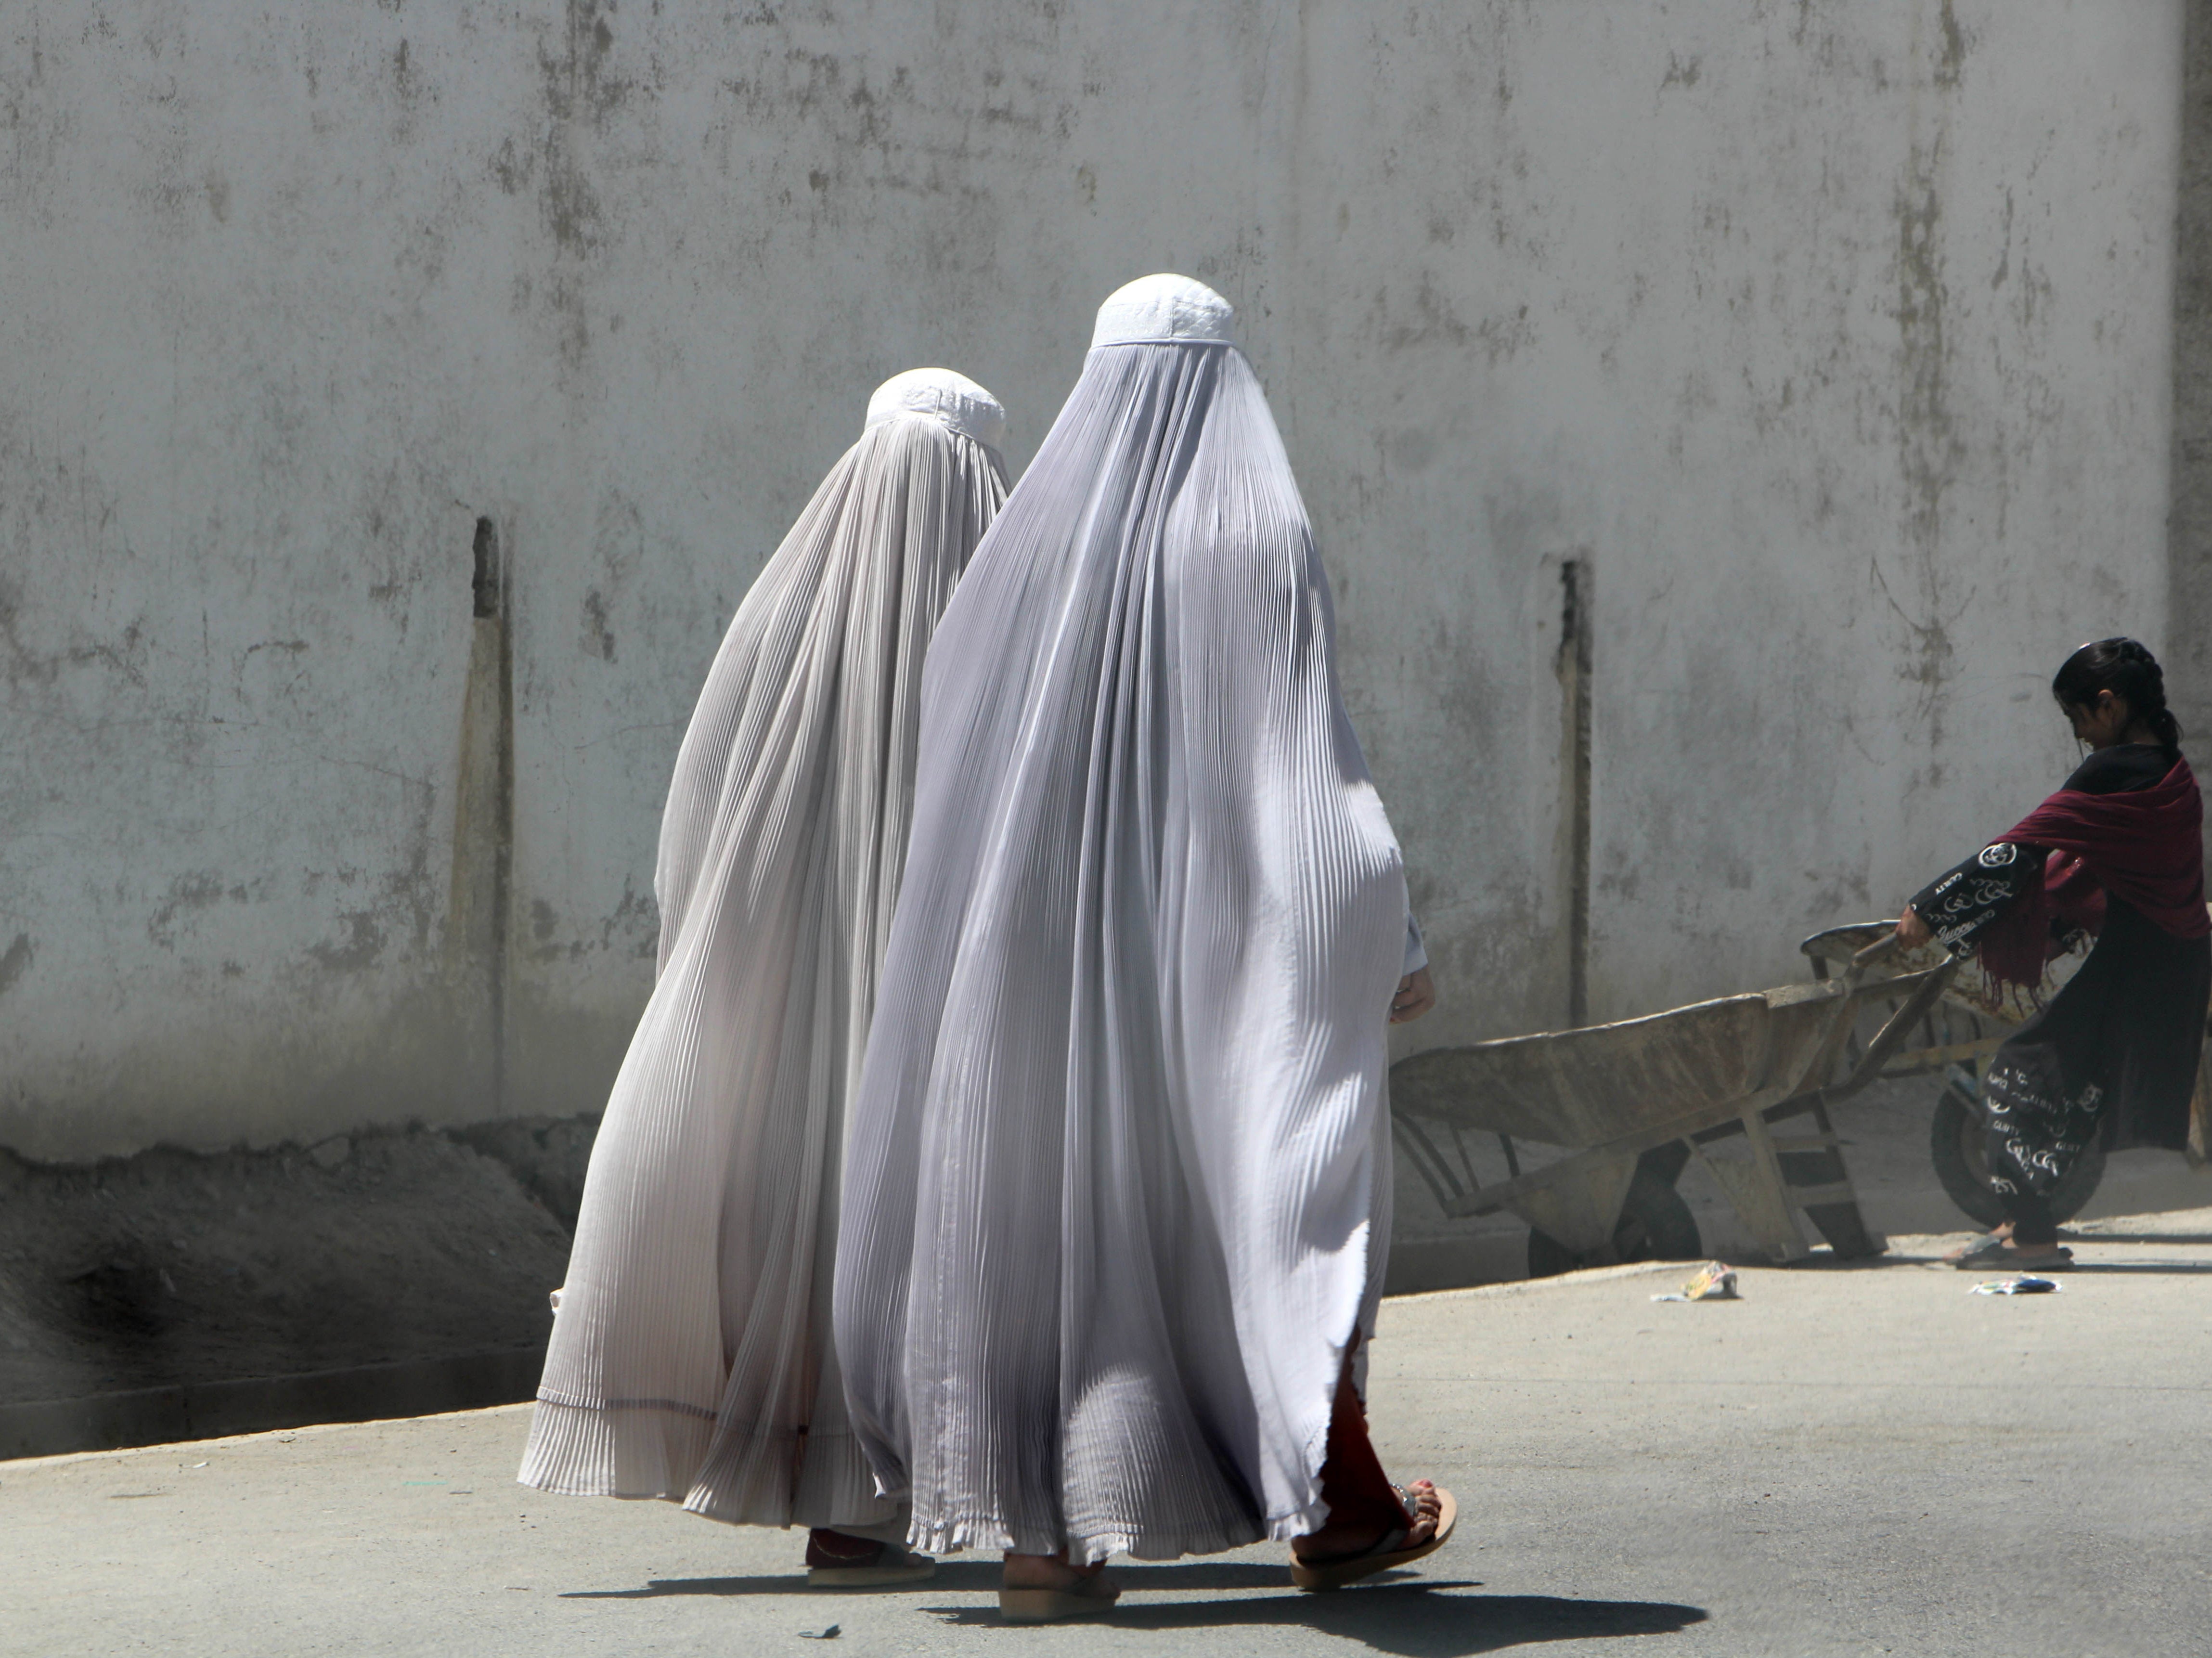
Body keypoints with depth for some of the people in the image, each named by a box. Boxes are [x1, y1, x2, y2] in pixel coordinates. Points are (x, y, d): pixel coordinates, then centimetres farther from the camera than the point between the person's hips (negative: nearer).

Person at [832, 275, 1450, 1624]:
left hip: (1047, 931, 3)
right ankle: (1338, 1509, 20)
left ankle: (1047, 1533, 0)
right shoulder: (1260, 538, -8)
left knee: (1057, 1211, 7)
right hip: (1222, 933, -3)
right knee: (1286, 1202, 11)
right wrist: (1395, 941, -5)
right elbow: (1309, 752, -12)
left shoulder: (1037, 535, 3)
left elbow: (951, 731, 7)